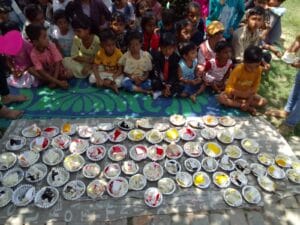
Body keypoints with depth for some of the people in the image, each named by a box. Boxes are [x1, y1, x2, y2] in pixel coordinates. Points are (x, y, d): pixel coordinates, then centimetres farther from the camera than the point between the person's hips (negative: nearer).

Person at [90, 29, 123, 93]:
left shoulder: (118, 53, -21)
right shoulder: (100, 53, -14)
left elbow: (120, 69, -18)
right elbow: (95, 67, -11)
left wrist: (112, 78, -32)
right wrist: (98, 79, -27)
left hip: (115, 74, -3)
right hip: (104, 73, 4)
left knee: (118, 82, -35)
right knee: (91, 78, -22)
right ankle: (112, 86, -22)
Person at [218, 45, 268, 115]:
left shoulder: (259, 70, -18)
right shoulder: (238, 69, -28)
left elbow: (254, 88, -13)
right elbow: (228, 88, -29)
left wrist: (248, 102, -26)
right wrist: (242, 94, -42)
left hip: (247, 93, 3)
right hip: (234, 92, -2)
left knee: (264, 101, -18)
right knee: (221, 98, -32)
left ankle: (238, 102, -16)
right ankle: (248, 108, -24)